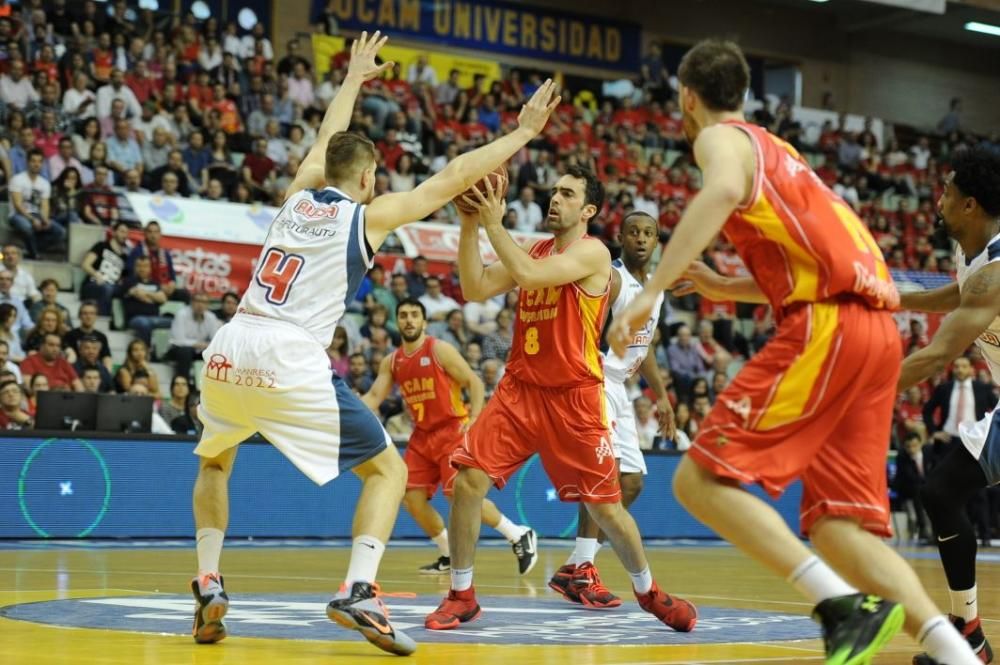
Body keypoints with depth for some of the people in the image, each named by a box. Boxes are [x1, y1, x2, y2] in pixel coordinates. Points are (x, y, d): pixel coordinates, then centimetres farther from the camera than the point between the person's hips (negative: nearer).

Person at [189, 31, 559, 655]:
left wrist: (353, 81, 56)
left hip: (228, 352, 5)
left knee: (215, 462, 32)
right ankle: (358, 593, -11)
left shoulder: (298, 196, 20)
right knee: (389, 469, 8)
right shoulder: (368, 215, 7)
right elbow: (453, 177, 10)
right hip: (291, 361, -5)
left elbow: (329, 140, 40)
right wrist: (524, 133, 19)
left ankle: (208, 587, 18)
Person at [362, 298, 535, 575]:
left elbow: (474, 381, -9)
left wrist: (474, 420, -20)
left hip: (453, 430, -7)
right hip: (422, 435, 7)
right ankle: (449, 555, 12)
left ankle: (520, 536, -3)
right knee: (411, 497, -3)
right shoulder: (391, 362, 9)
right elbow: (373, 398, 5)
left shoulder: (440, 350, -9)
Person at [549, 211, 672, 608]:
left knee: (632, 480, 9)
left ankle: (570, 571, 14)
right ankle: (582, 569, -21)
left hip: (618, 388, 10)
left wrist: (661, 395, 24)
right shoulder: (610, 278, -15)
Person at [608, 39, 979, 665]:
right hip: (877, 329, 8)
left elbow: (723, 191, -21)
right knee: (836, 525, 4)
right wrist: (724, 288, 38)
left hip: (828, 327, -8)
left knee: (702, 480, -7)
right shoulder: (777, 152, 31)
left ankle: (847, 607, -21)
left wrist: (651, 291, -24)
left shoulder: (723, 138, 5)